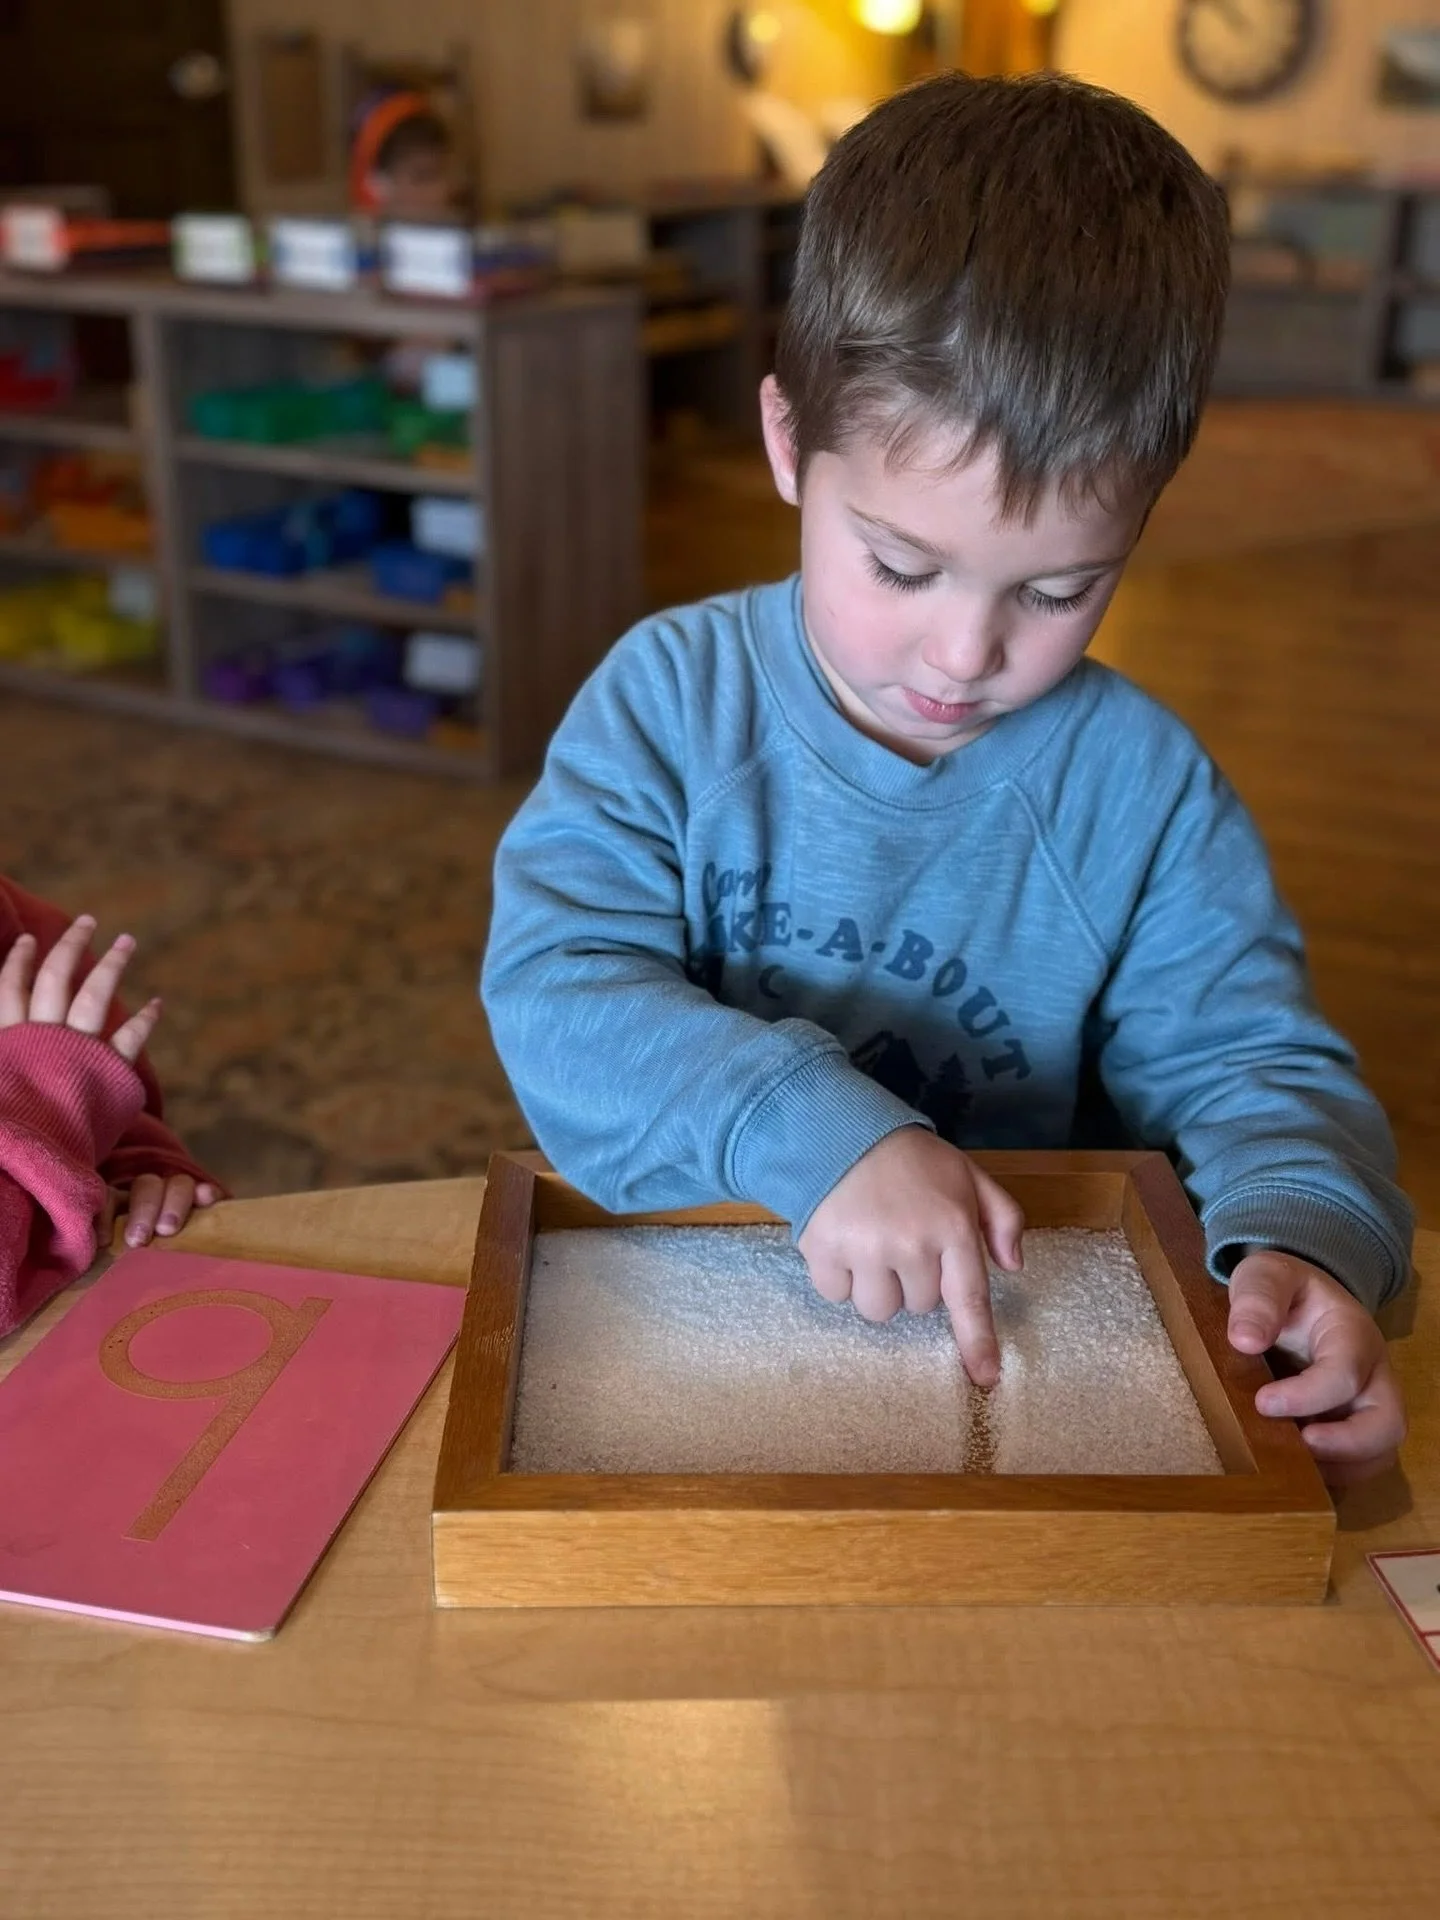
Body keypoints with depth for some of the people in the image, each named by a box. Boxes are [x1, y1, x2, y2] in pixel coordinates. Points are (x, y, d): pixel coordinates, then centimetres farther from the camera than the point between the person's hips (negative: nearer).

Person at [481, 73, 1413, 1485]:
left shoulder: (1142, 787, -4)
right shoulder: (671, 697, -7)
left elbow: (1244, 1059, -2)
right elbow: (553, 982, -17)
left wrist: (1296, 1235, -25)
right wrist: (809, 1129, -31)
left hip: (1023, 1356, 2)